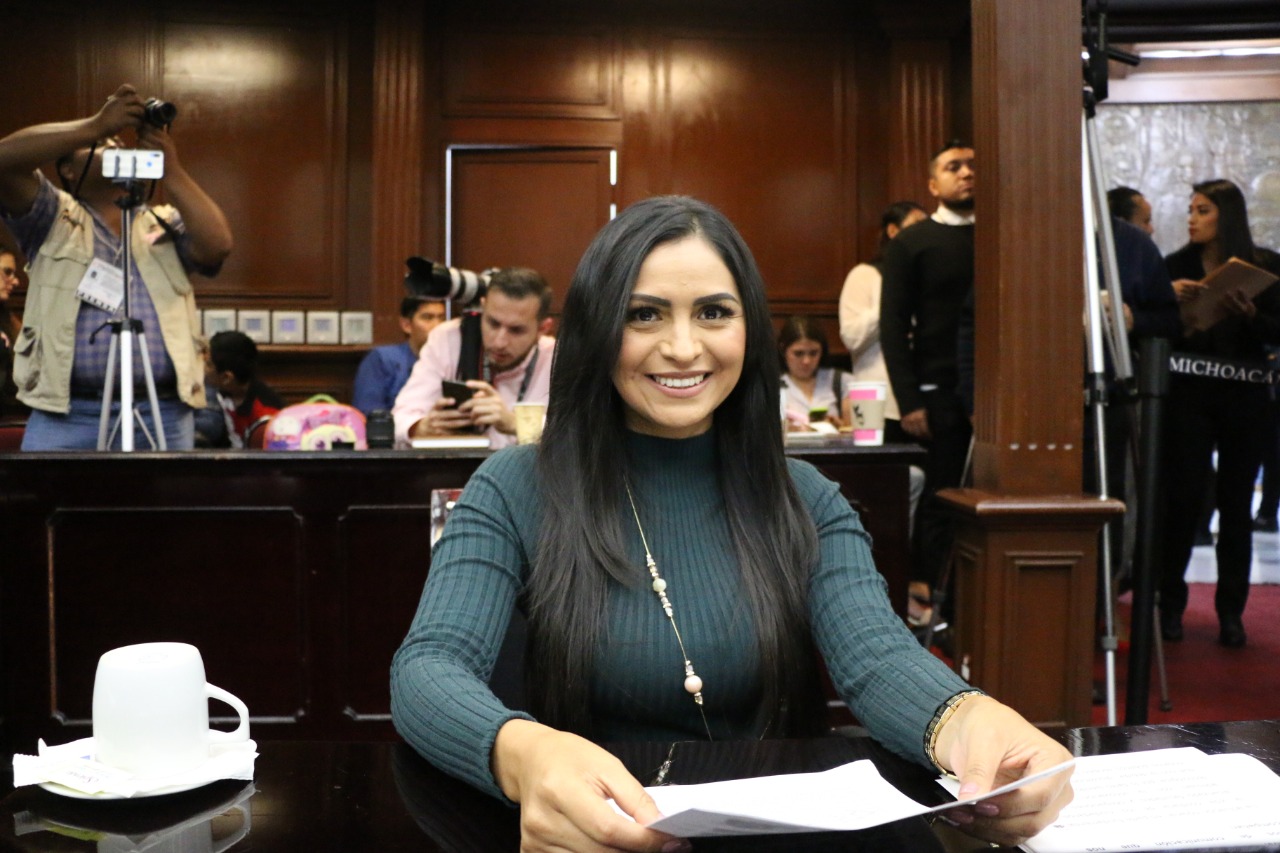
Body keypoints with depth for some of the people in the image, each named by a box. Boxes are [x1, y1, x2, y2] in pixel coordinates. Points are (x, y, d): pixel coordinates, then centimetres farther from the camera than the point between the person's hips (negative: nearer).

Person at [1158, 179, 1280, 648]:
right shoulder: (1177, 266, 4)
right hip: (1190, 395, 0)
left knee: (1236, 504, 6)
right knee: (1182, 498, -2)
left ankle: (1231, 611, 14)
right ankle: (1170, 604, 9)